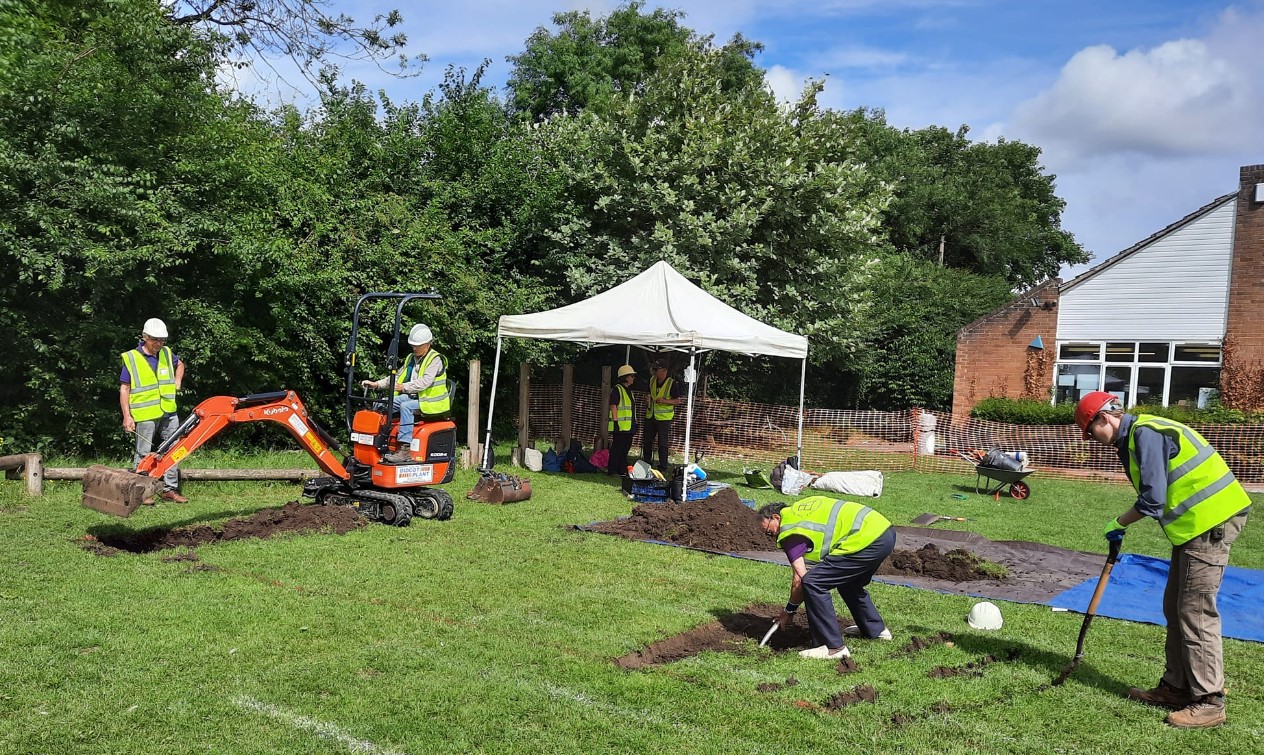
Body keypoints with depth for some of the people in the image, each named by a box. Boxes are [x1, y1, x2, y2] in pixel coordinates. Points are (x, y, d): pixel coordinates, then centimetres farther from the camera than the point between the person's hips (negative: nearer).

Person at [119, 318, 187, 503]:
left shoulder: (166, 354, 7)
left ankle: (170, 489, 17)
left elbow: (180, 364, 31)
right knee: (143, 454, 1)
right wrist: (127, 416, -11)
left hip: (169, 413, 5)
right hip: (145, 415, -5)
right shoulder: (131, 358, -6)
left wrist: (177, 384, 16)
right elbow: (124, 389, -6)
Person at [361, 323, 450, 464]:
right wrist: (377, 384, 5)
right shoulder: (411, 358, 16)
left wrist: (405, 387, -31)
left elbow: (425, 382, -23)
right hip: (412, 397, 8)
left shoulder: (435, 359, -10)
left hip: (430, 402, -8)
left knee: (406, 406, -34)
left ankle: (405, 449, -38)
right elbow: (396, 377, 18)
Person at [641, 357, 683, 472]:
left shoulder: (671, 384, -11)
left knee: (663, 445, -2)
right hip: (650, 416, 6)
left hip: (664, 418, -6)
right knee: (646, 442, 11)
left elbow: (678, 400, -8)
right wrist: (647, 398, 0)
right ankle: (646, 465, 24)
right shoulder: (652, 380, 7)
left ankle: (663, 468, 5)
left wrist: (665, 401, -22)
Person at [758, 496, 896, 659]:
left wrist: (789, 611, 11)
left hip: (867, 541, -10)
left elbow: (799, 578, -3)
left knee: (813, 584, -9)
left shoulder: (789, 530, -2)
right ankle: (876, 629, 45)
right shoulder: (800, 508, 22)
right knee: (848, 581, 32)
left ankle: (834, 647, -5)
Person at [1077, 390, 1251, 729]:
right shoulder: (1132, 437, 15)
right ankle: (1177, 687, 23)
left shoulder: (1145, 433, -17)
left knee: (1196, 613, -6)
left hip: (1210, 522, -11)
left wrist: (1119, 522, -5)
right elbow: (1156, 494, 16)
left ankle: (1209, 702, 2)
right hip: (1195, 523, 11)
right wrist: (1123, 524, 5)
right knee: (1175, 609, 15)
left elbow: (1152, 499, -20)